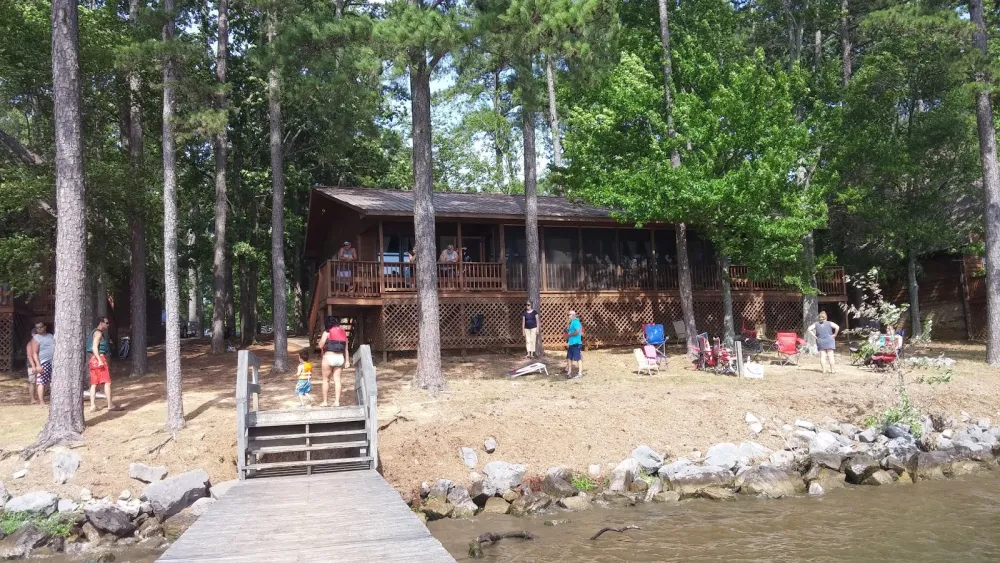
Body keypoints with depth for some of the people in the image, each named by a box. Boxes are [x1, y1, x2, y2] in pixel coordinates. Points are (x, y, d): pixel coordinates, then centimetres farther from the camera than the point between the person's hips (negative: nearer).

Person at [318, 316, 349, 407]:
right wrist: (346, 361, 12)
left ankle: (325, 401, 10)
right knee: (337, 380, 3)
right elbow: (346, 348, 10)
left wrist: (321, 340, 14)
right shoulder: (343, 333, 11)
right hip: (340, 358, 4)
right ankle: (337, 401, -3)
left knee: (326, 380, 8)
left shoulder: (327, 333, -3)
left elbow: (321, 346, -6)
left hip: (329, 357, -4)